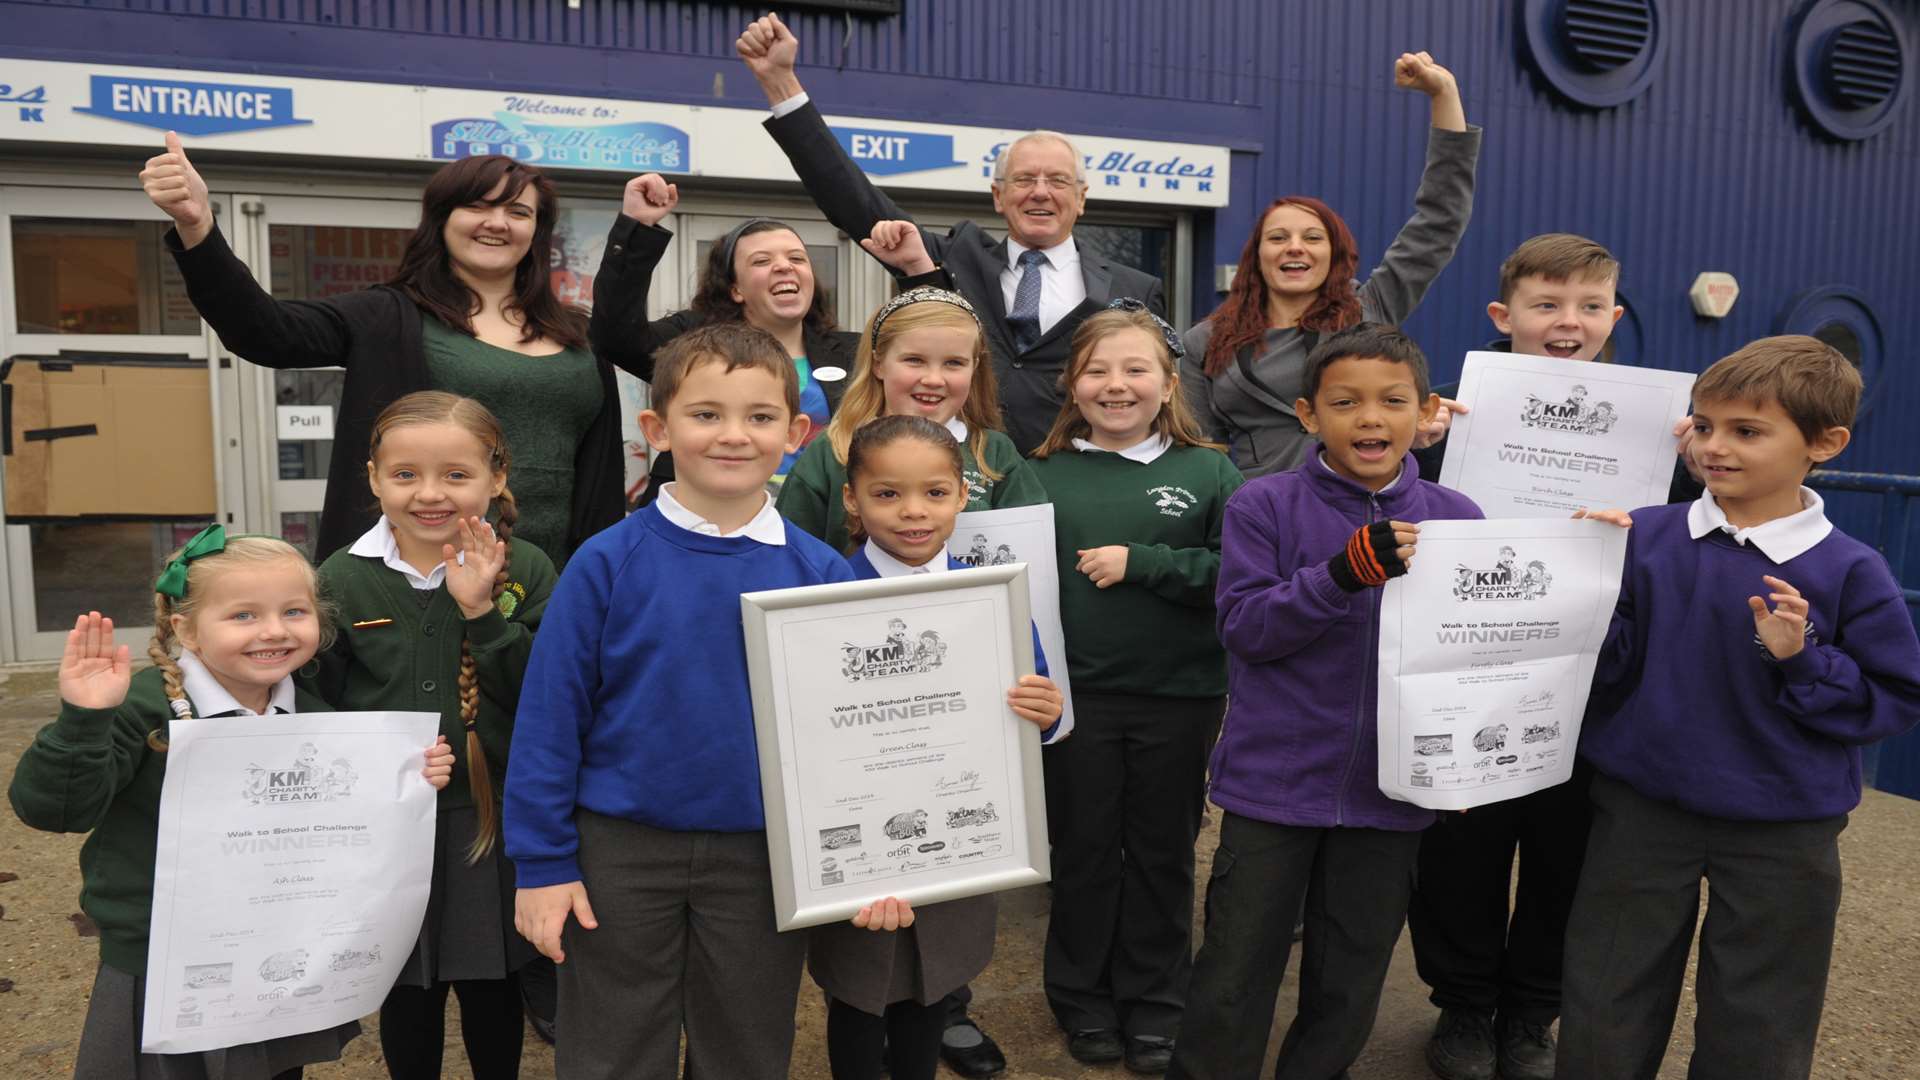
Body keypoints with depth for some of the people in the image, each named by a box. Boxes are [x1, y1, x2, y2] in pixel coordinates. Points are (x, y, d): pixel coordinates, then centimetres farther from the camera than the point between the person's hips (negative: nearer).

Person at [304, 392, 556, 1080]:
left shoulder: (525, 571, -7)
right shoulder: (343, 579, -3)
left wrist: (482, 611, -23)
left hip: (496, 822, -1)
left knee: (492, 986, 17)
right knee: (407, 992, 18)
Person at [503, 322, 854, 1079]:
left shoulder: (820, 573, -6)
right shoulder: (606, 563, -11)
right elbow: (549, 715, -7)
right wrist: (542, 863, -6)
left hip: (765, 857, 2)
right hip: (622, 850, -1)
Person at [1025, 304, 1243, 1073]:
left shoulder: (1209, 474, 0)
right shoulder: (1047, 474, 1)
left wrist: (1140, 563, -16)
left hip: (1181, 697, 0)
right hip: (1076, 694, 0)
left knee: (1163, 853, 13)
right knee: (1082, 850, 12)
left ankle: (1155, 1006, 31)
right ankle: (1083, 1001, 31)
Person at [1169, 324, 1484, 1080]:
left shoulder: (1456, 520, 0)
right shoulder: (1264, 505, -7)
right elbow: (1244, 627, -13)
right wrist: (1345, 573, -26)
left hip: (1389, 787, 3)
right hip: (1273, 781, -2)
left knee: (1350, 984, 17)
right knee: (1234, 981, 7)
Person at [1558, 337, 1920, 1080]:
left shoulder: (1849, 573, -9)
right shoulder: (1644, 538, -5)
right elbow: (1604, 676, -3)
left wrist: (1801, 660, -20)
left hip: (1782, 833, -1)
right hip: (1640, 813, 1)